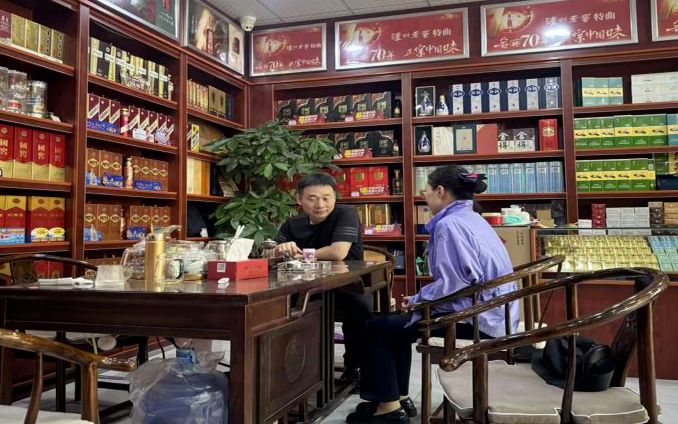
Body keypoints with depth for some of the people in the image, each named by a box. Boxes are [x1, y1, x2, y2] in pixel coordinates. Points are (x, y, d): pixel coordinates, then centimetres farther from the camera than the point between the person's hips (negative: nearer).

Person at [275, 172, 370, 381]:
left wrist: (301, 254, -14)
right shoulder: (293, 225, 4)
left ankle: (353, 366, -7)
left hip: (348, 288, -4)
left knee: (361, 308, -34)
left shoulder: (346, 214, -14)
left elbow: (338, 253, -28)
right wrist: (282, 250, -28)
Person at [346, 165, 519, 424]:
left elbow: (453, 285, -26)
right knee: (396, 324, 23)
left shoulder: (449, 224, -17)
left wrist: (417, 299, -9)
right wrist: (421, 298, 11)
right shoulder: (470, 218, 15)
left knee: (377, 329, -2)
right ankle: (399, 398, 29)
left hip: (477, 317, -11)